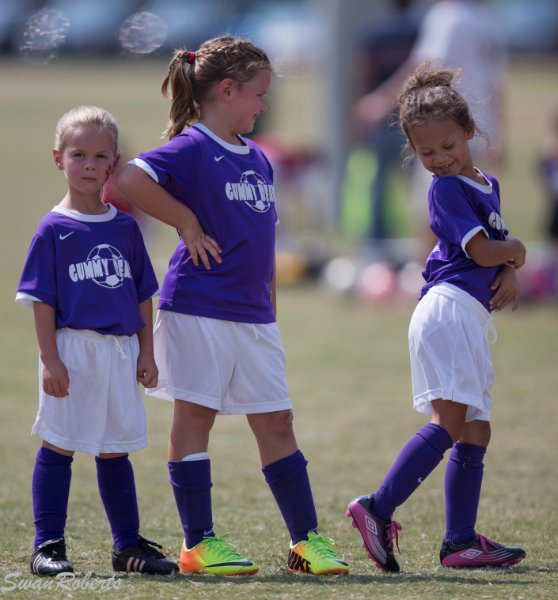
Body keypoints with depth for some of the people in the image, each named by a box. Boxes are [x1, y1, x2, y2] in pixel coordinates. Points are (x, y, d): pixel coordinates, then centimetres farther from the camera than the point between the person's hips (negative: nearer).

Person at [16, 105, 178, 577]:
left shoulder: (125, 227, 9)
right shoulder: (54, 229, -4)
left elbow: (142, 295, 14)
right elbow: (42, 300, -7)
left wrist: (147, 352, 9)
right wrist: (51, 360, -13)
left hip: (120, 351, 5)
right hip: (72, 348, -4)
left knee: (115, 451, 13)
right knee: (59, 446, -1)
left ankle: (128, 544, 19)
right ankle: (48, 545, 3)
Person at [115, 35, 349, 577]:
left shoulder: (257, 159, 15)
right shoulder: (193, 149, -10)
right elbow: (129, 180, -26)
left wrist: (271, 309, 20)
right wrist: (188, 223, -18)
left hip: (253, 314, 7)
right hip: (199, 308, -7)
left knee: (276, 421, 8)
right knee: (195, 416, 1)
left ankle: (306, 539, 13)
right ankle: (198, 543, 5)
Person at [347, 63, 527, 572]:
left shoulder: (488, 185, 21)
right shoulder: (446, 188, -5)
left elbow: (507, 252, 20)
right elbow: (483, 251, -12)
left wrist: (510, 275, -2)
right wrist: (515, 252, 7)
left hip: (472, 317, 9)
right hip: (449, 307, -9)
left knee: (475, 432, 7)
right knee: (451, 422, -19)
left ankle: (461, 542, 7)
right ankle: (378, 508, -21)